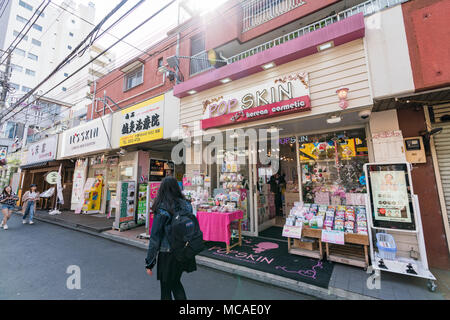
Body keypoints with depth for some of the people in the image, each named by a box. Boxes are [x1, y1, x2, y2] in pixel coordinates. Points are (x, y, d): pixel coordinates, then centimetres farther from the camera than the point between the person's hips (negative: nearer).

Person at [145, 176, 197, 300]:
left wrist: (149, 263, -5)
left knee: (166, 288, 17)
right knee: (176, 283, 27)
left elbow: (155, 238, -15)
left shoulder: (162, 211, -19)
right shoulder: (187, 205, -4)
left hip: (168, 254, -5)